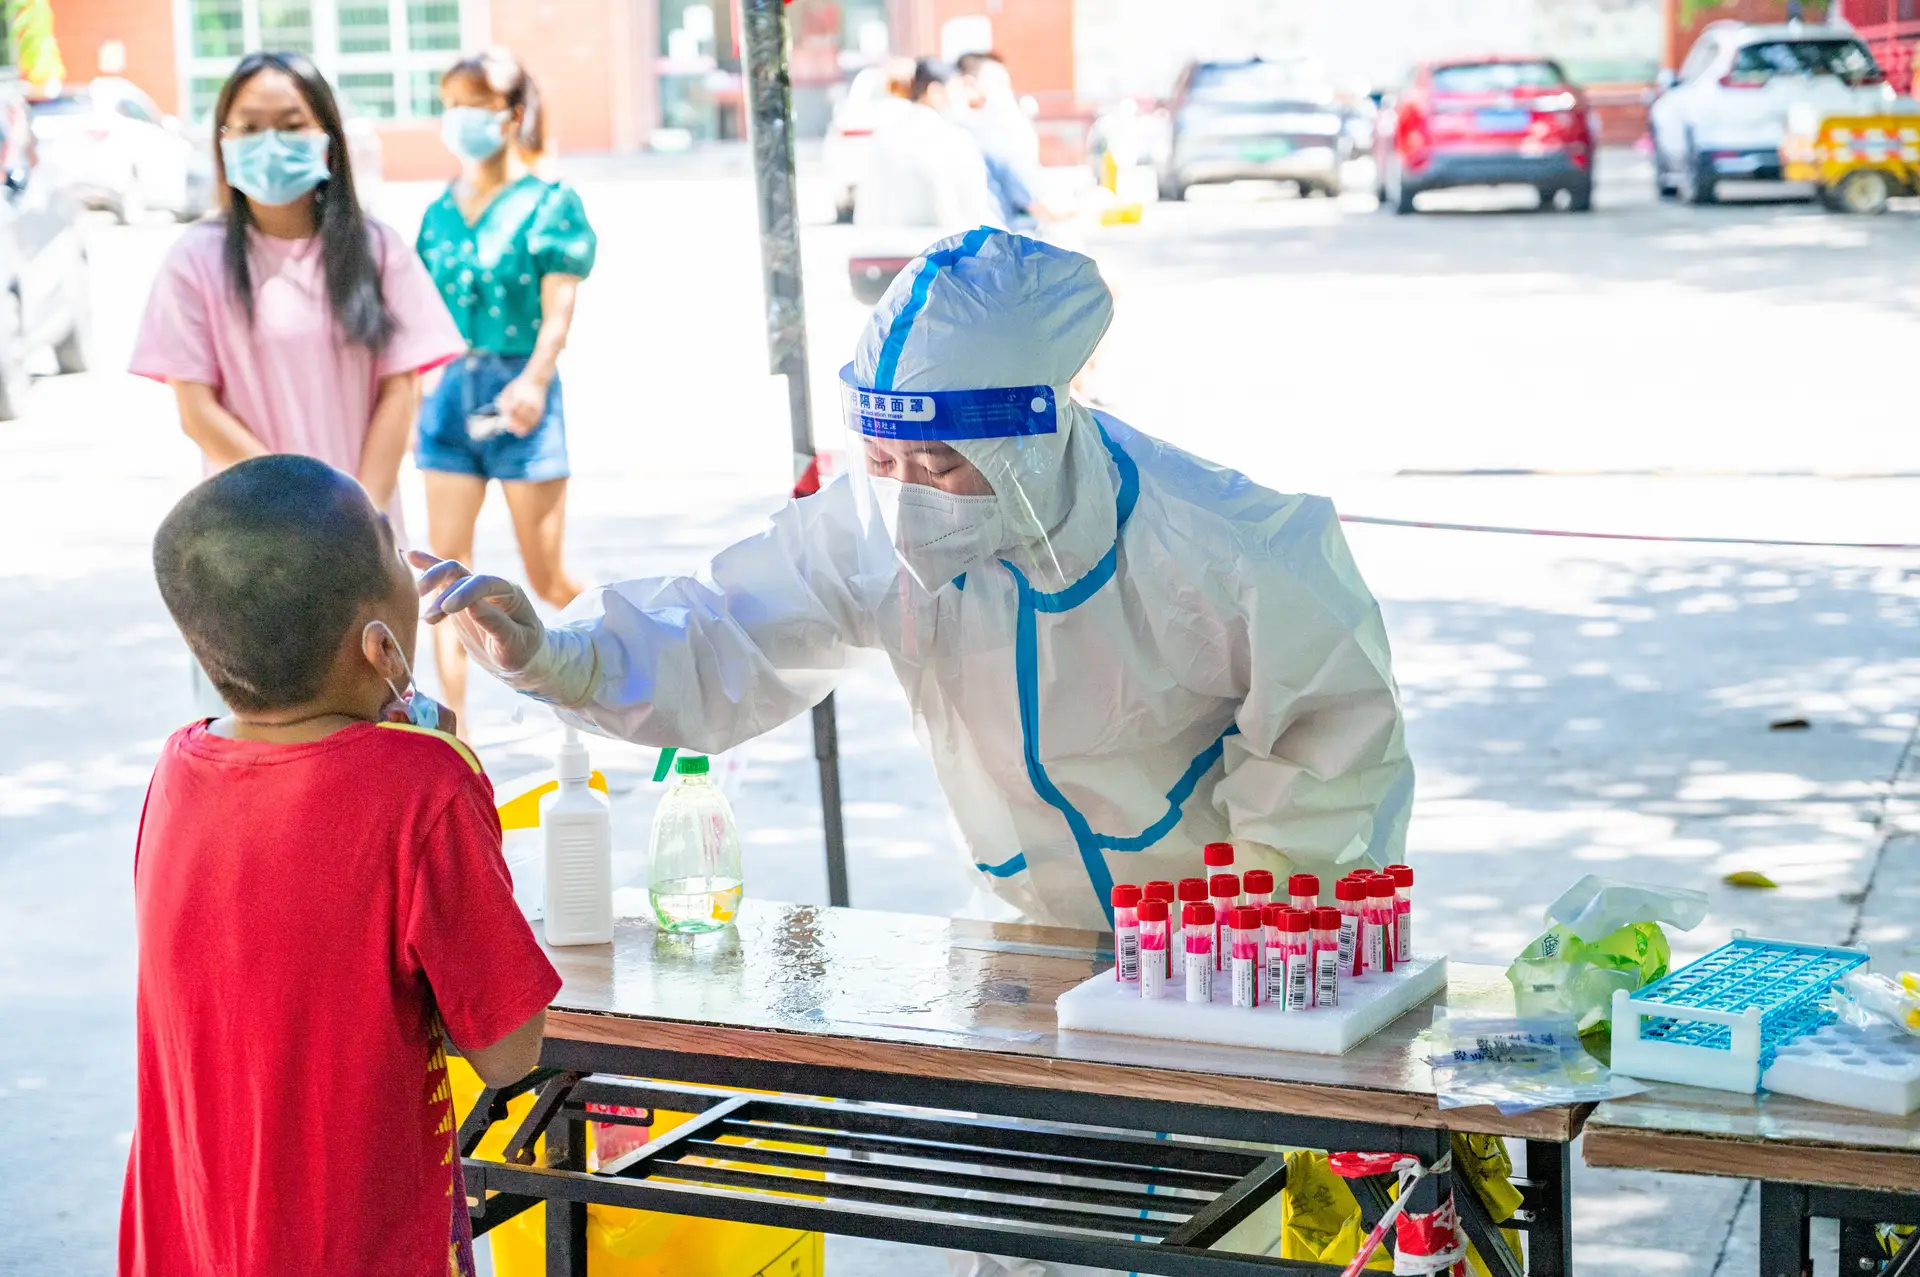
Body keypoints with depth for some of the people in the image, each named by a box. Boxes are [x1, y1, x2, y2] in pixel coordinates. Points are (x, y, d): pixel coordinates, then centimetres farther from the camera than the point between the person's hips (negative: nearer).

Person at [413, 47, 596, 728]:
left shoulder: (549, 203, -4)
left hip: (520, 389, -4)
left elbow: (559, 308, -14)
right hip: (450, 389, 5)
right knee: (447, 566, 0)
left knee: (547, 576, 3)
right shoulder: (440, 211, 10)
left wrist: (533, 379, -29)